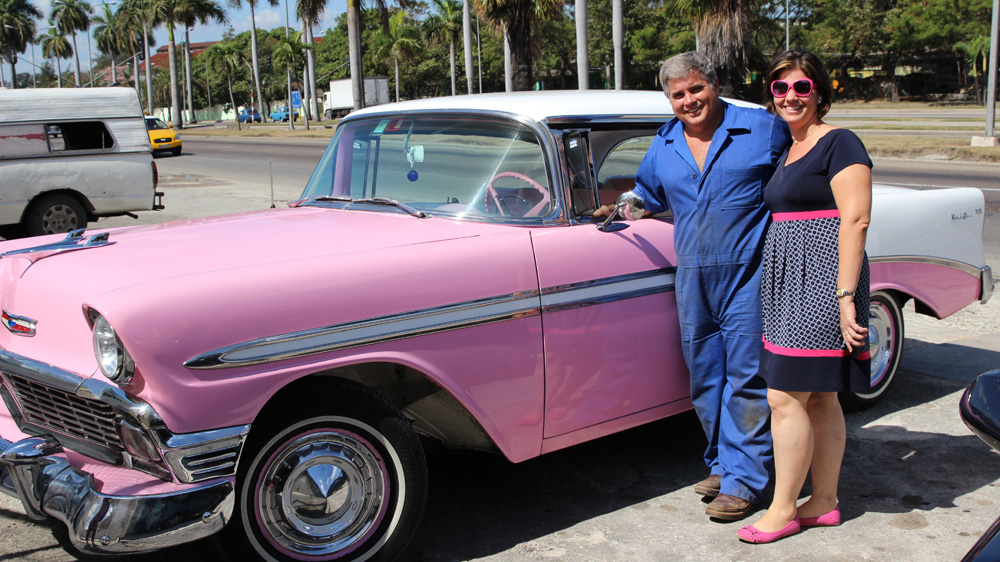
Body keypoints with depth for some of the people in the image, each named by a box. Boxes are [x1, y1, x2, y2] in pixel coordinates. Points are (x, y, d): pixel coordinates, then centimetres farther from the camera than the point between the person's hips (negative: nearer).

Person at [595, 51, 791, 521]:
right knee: (705, 378, 10)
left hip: (749, 272, -5)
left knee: (745, 376, -3)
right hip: (692, 277, 5)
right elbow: (648, 196, 29)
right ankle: (722, 464, 24)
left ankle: (744, 481, 4)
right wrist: (617, 211, 12)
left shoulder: (763, 129, -1)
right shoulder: (664, 144, 13)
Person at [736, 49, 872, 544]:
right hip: (791, 285, 9)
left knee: (786, 397, -7)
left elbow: (856, 220, -16)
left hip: (822, 282, -9)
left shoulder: (839, 144, -9)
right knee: (820, 399, 13)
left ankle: (784, 509, 4)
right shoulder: (789, 152, 17)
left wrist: (846, 295, -22)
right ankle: (824, 502, 21)